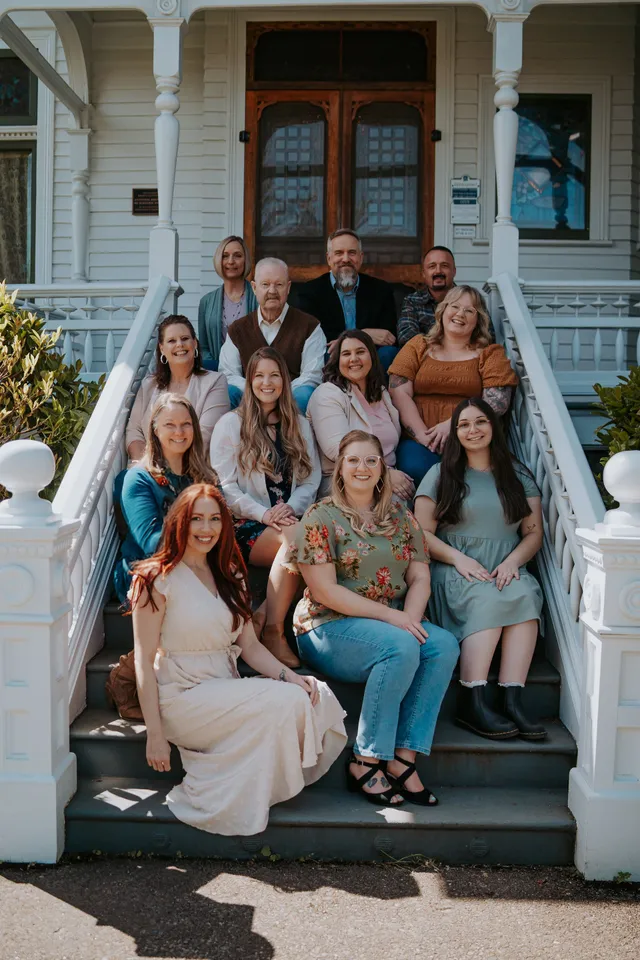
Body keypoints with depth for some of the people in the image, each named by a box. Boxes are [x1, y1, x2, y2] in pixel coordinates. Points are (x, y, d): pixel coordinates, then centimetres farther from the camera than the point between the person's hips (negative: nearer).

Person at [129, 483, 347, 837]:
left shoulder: (229, 576, 16)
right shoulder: (157, 578, -5)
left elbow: (250, 646, 10)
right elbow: (144, 660, -9)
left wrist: (288, 675, -9)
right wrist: (154, 735, -15)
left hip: (227, 692, 6)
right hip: (182, 697, -6)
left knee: (318, 696, -16)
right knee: (283, 702, -25)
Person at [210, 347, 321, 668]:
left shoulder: (300, 425, 20)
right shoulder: (231, 423, 8)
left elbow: (312, 481, 13)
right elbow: (223, 485, -1)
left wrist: (290, 508, -9)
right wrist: (264, 514, -16)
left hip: (290, 520, 4)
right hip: (246, 526, -3)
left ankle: (265, 614, -23)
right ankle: (273, 629, -27)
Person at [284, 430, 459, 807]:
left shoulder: (400, 515, 12)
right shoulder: (321, 517, -4)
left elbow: (420, 577, 7)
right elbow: (324, 591, -13)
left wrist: (411, 616, -14)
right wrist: (389, 615, -18)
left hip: (395, 622, 5)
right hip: (330, 627, -5)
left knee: (444, 644, -23)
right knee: (401, 646, -32)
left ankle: (403, 757, -20)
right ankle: (365, 761, -20)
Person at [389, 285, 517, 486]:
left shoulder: (490, 354, 14)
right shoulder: (418, 347, 16)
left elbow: (498, 401, 0)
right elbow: (399, 393, 4)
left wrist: (452, 424, -13)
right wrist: (423, 435, -11)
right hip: (419, 439, 1)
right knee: (415, 468, -32)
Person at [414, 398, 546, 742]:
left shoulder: (518, 475, 18)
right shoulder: (440, 474, 11)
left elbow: (534, 533, 11)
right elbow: (422, 533, 4)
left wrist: (512, 561, -10)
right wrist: (458, 558, -13)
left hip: (506, 570, 2)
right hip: (454, 571, -2)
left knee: (524, 593, -32)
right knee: (489, 598, -35)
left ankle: (512, 700, -36)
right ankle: (472, 702, -36)